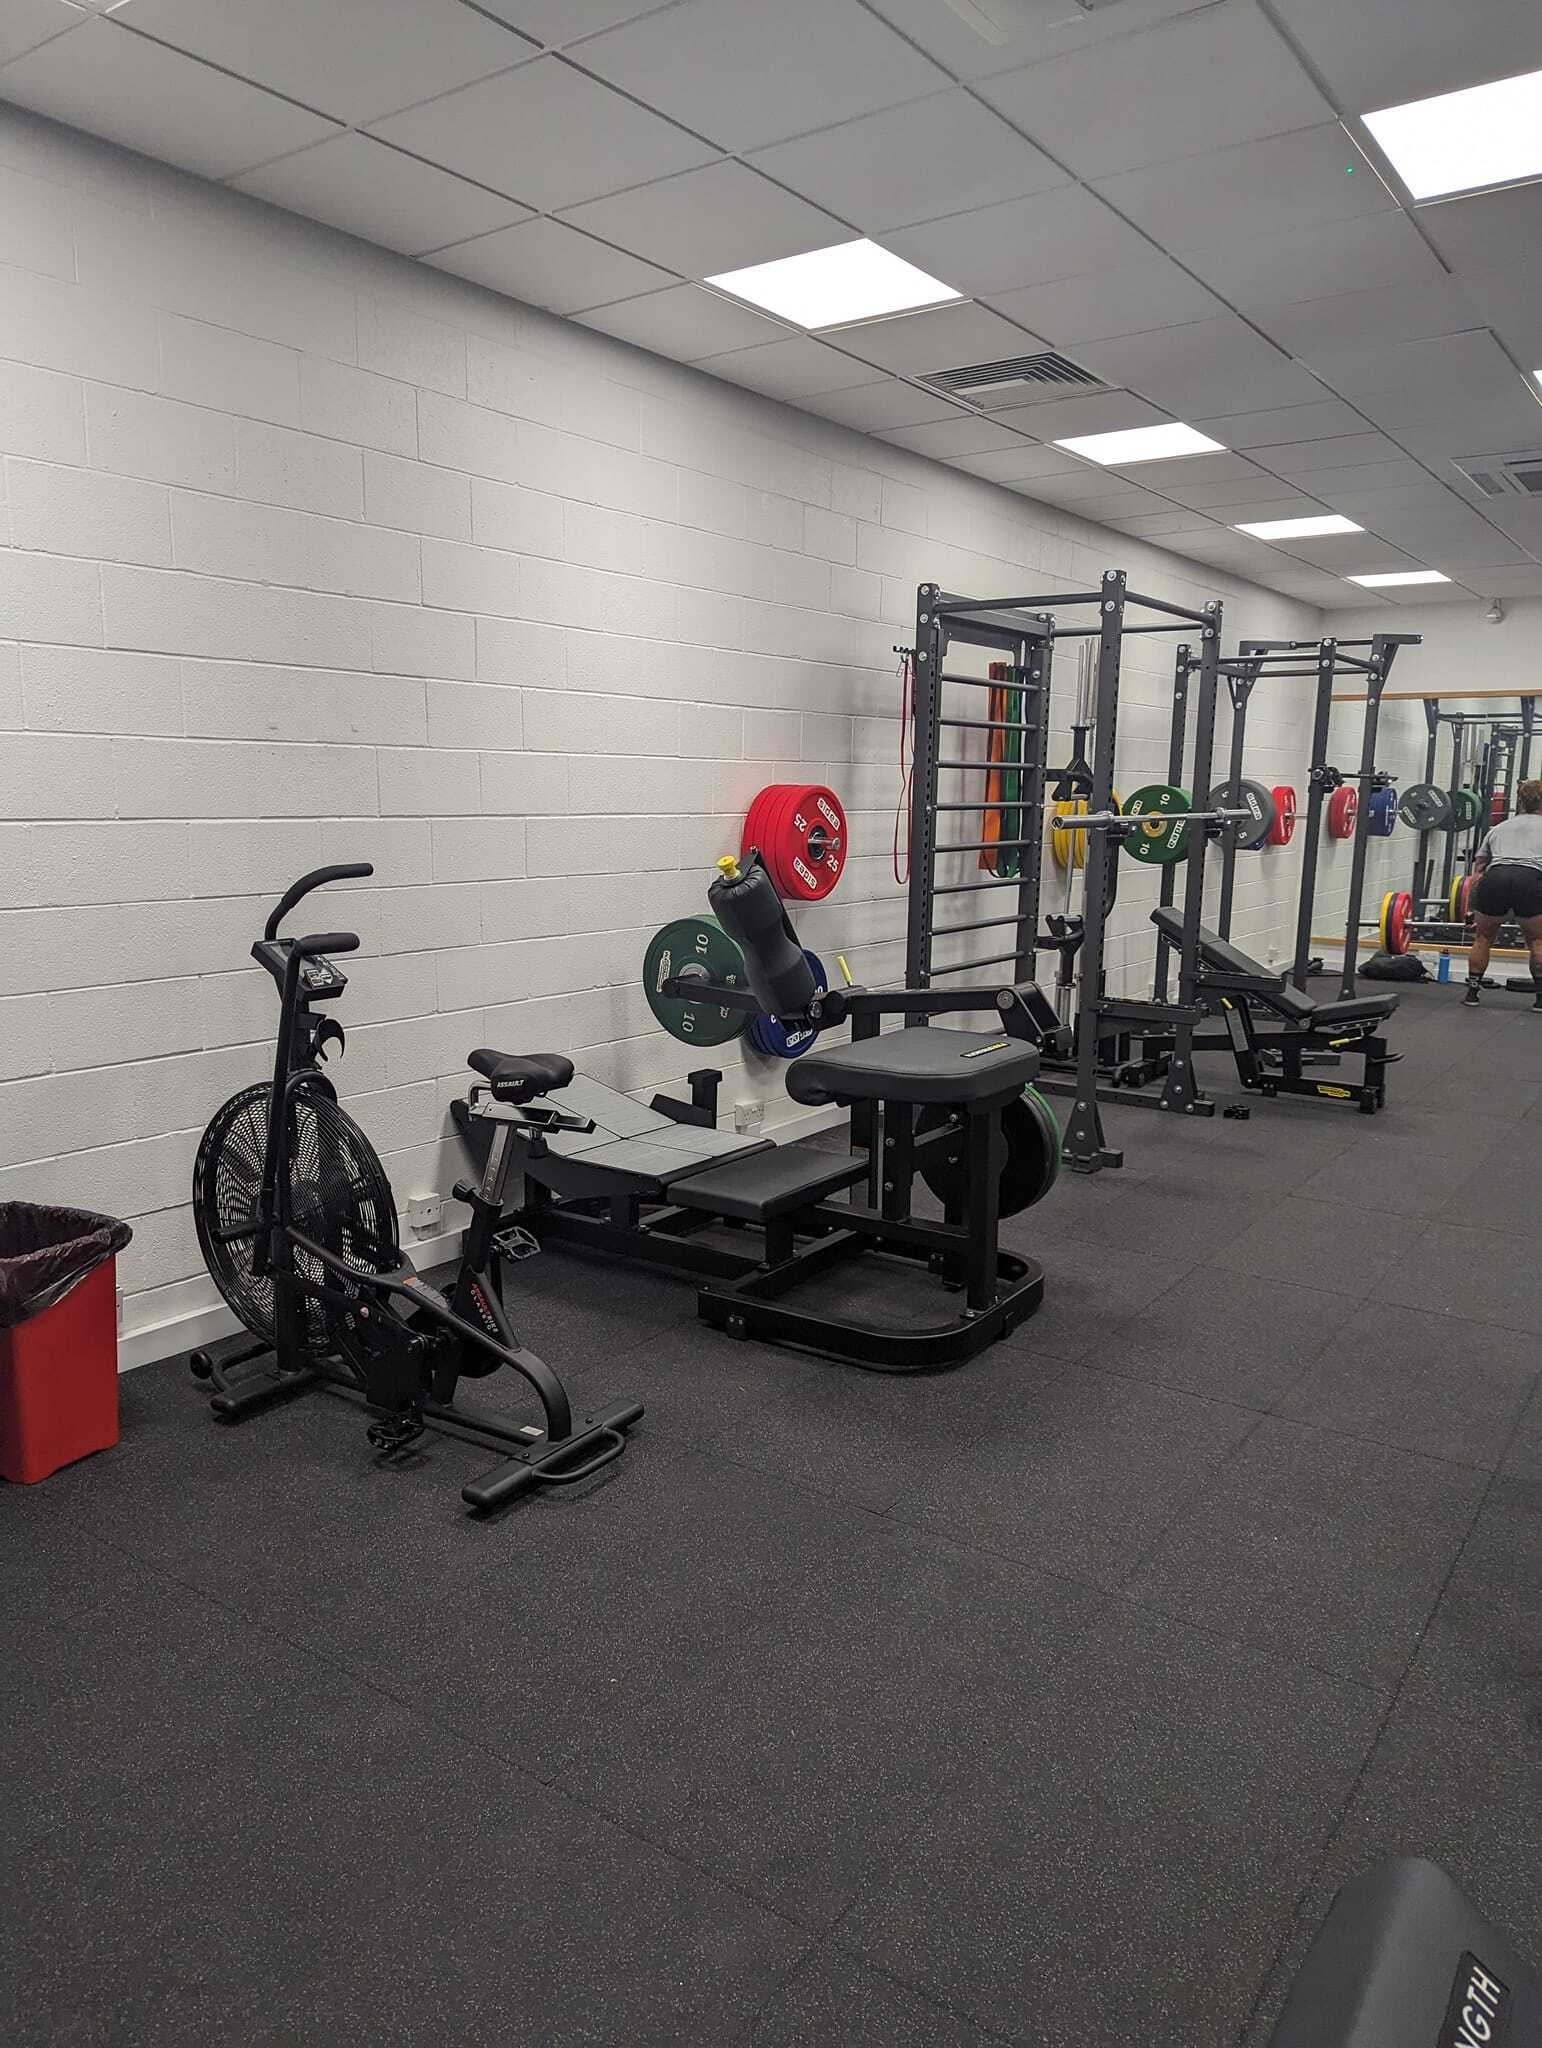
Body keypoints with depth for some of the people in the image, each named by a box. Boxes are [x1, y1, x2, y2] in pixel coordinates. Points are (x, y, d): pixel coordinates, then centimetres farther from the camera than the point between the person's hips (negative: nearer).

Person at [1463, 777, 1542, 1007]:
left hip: (1495, 878, 2)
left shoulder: (1499, 828, 33)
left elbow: (1478, 869, 31)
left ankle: (1472, 992, 23)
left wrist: (1474, 910, 35)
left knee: (1483, 939, 22)